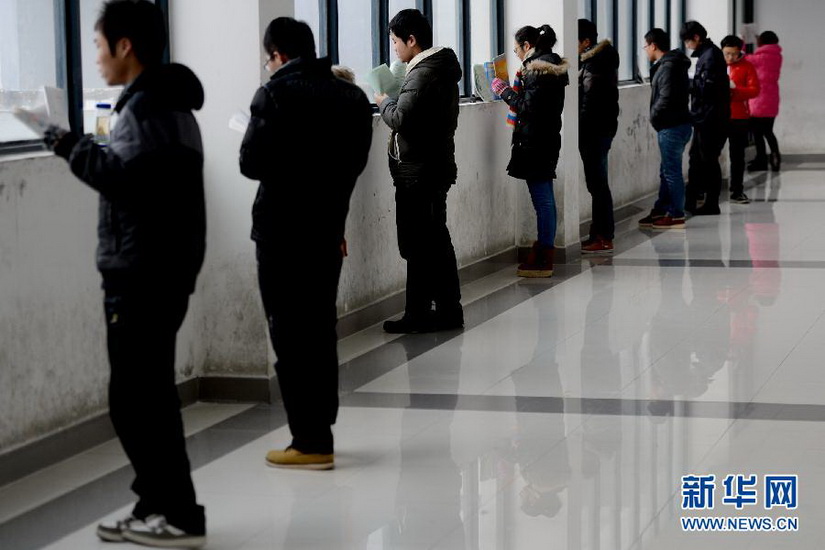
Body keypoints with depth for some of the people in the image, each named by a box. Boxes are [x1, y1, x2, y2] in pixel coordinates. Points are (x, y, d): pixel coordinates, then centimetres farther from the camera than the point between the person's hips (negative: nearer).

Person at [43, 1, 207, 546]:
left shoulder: (147, 107, -15)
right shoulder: (167, 102, 18)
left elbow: (125, 179, -27)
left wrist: (71, 146, -16)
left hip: (143, 278, -11)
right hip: (159, 271, 11)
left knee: (136, 399, -5)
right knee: (147, 397, 16)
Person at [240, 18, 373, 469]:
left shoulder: (276, 95, -13)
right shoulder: (353, 97, 6)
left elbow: (251, 163, -15)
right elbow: (356, 161, 9)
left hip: (282, 232, -6)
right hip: (329, 228, 6)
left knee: (291, 335, -1)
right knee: (322, 331, 15)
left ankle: (310, 442, -1)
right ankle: (319, 431, 23)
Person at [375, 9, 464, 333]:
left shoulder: (422, 74, -19)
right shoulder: (442, 67, 11)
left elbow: (400, 118, -24)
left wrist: (384, 102, -5)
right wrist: (394, 102, 9)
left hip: (418, 172, -10)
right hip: (438, 165, 10)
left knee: (417, 245, -3)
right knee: (437, 240, 15)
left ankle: (418, 315, 3)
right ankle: (448, 310, 20)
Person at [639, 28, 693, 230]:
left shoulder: (668, 67, -18)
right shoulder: (667, 64, 15)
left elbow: (666, 98, -24)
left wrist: (654, 117, -9)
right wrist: (656, 118, 8)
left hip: (672, 128, -11)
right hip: (671, 126, 11)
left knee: (672, 172, -4)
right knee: (667, 171, 16)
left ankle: (676, 216, 2)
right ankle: (660, 212, 25)